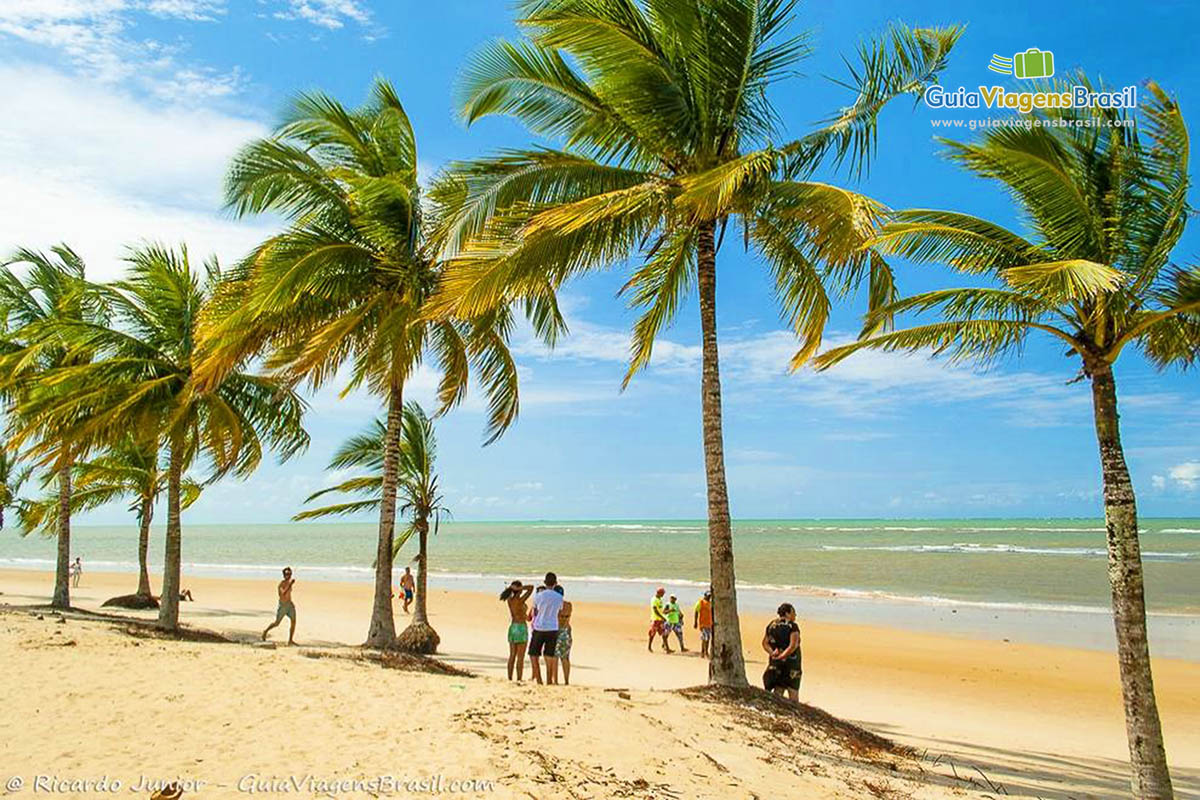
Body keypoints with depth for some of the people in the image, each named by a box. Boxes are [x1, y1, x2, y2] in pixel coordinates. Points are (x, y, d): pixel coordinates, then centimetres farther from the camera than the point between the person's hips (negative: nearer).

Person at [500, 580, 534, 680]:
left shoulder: (509, 600, 2)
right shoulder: (520, 600, -16)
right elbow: (531, 587, -17)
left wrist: (512, 588, 4)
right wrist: (519, 589, -16)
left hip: (512, 627, 7)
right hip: (521, 628, -7)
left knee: (512, 656, 11)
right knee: (520, 657, -2)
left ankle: (510, 679, 13)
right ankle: (519, 679, -2)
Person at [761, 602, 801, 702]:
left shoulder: (772, 625, 8)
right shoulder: (792, 626, -11)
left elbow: (765, 643, 7)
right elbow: (793, 646, -20)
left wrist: (772, 653, -6)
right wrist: (781, 656, -16)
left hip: (775, 663, 6)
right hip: (791, 663, -6)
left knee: (777, 692, 9)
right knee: (793, 693, 5)